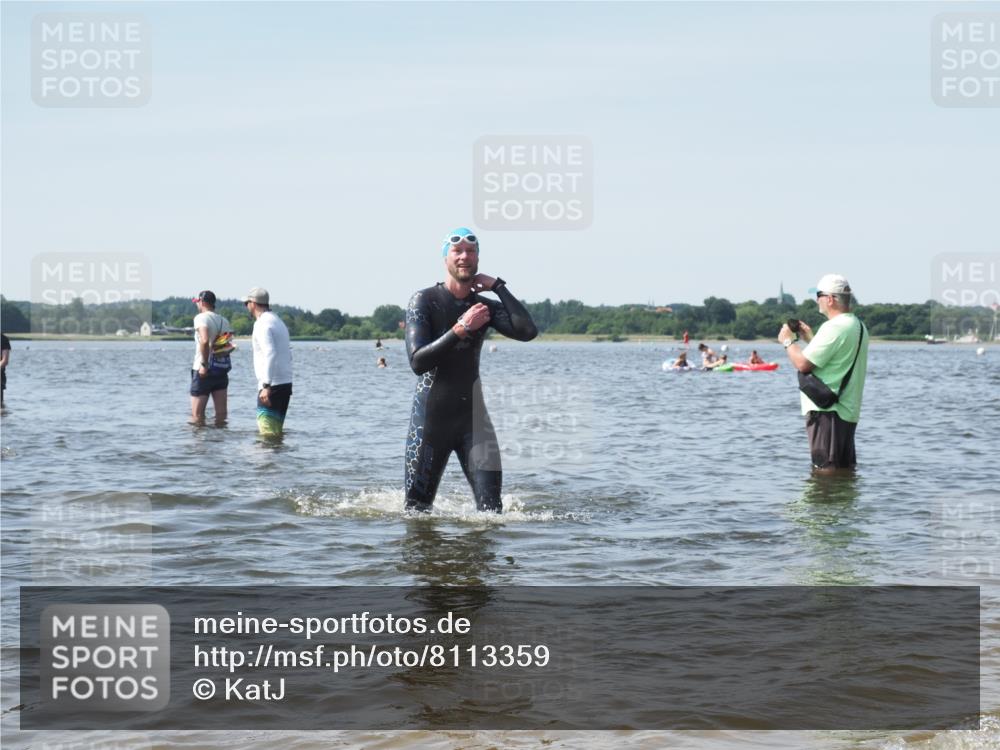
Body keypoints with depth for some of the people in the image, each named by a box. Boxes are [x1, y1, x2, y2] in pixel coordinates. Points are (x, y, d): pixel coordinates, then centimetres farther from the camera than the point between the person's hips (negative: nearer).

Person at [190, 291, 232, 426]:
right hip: (222, 370, 6)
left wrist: (204, 364, -22)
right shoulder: (224, 321, 11)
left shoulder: (201, 318, -10)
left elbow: (205, 341, -25)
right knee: (221, 413, 5)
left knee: (197, 414, 0)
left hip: (203, 370, -6)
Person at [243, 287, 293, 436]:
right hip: (286, 383, 9)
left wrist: (266, 386, -28)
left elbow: (270, 354, -24)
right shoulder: (279, 322, 18)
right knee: (277, 431, 14)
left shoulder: (262, 324, -12)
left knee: (267, 432, -10)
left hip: (272, 385, -9)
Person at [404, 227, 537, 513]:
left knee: (491, 507, -9)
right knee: (417, 508, 3)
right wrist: (461, 329, -22)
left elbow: (527, 331, -12)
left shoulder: (486, 307, 7)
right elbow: (418, 362, -18)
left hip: (472, 417, 3)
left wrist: (498, 286, -8)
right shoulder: (424, 301, -6)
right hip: (430, 417, -3)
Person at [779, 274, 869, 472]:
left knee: (825, 470, -7)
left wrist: (788, 341, -2)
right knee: (846, 469, 14)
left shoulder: (834, 327, -17)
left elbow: (803, 364, -19)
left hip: (825, 410, -10)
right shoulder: (858, 326, 15)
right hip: (848, 410, 10)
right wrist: (811, 338, 22)